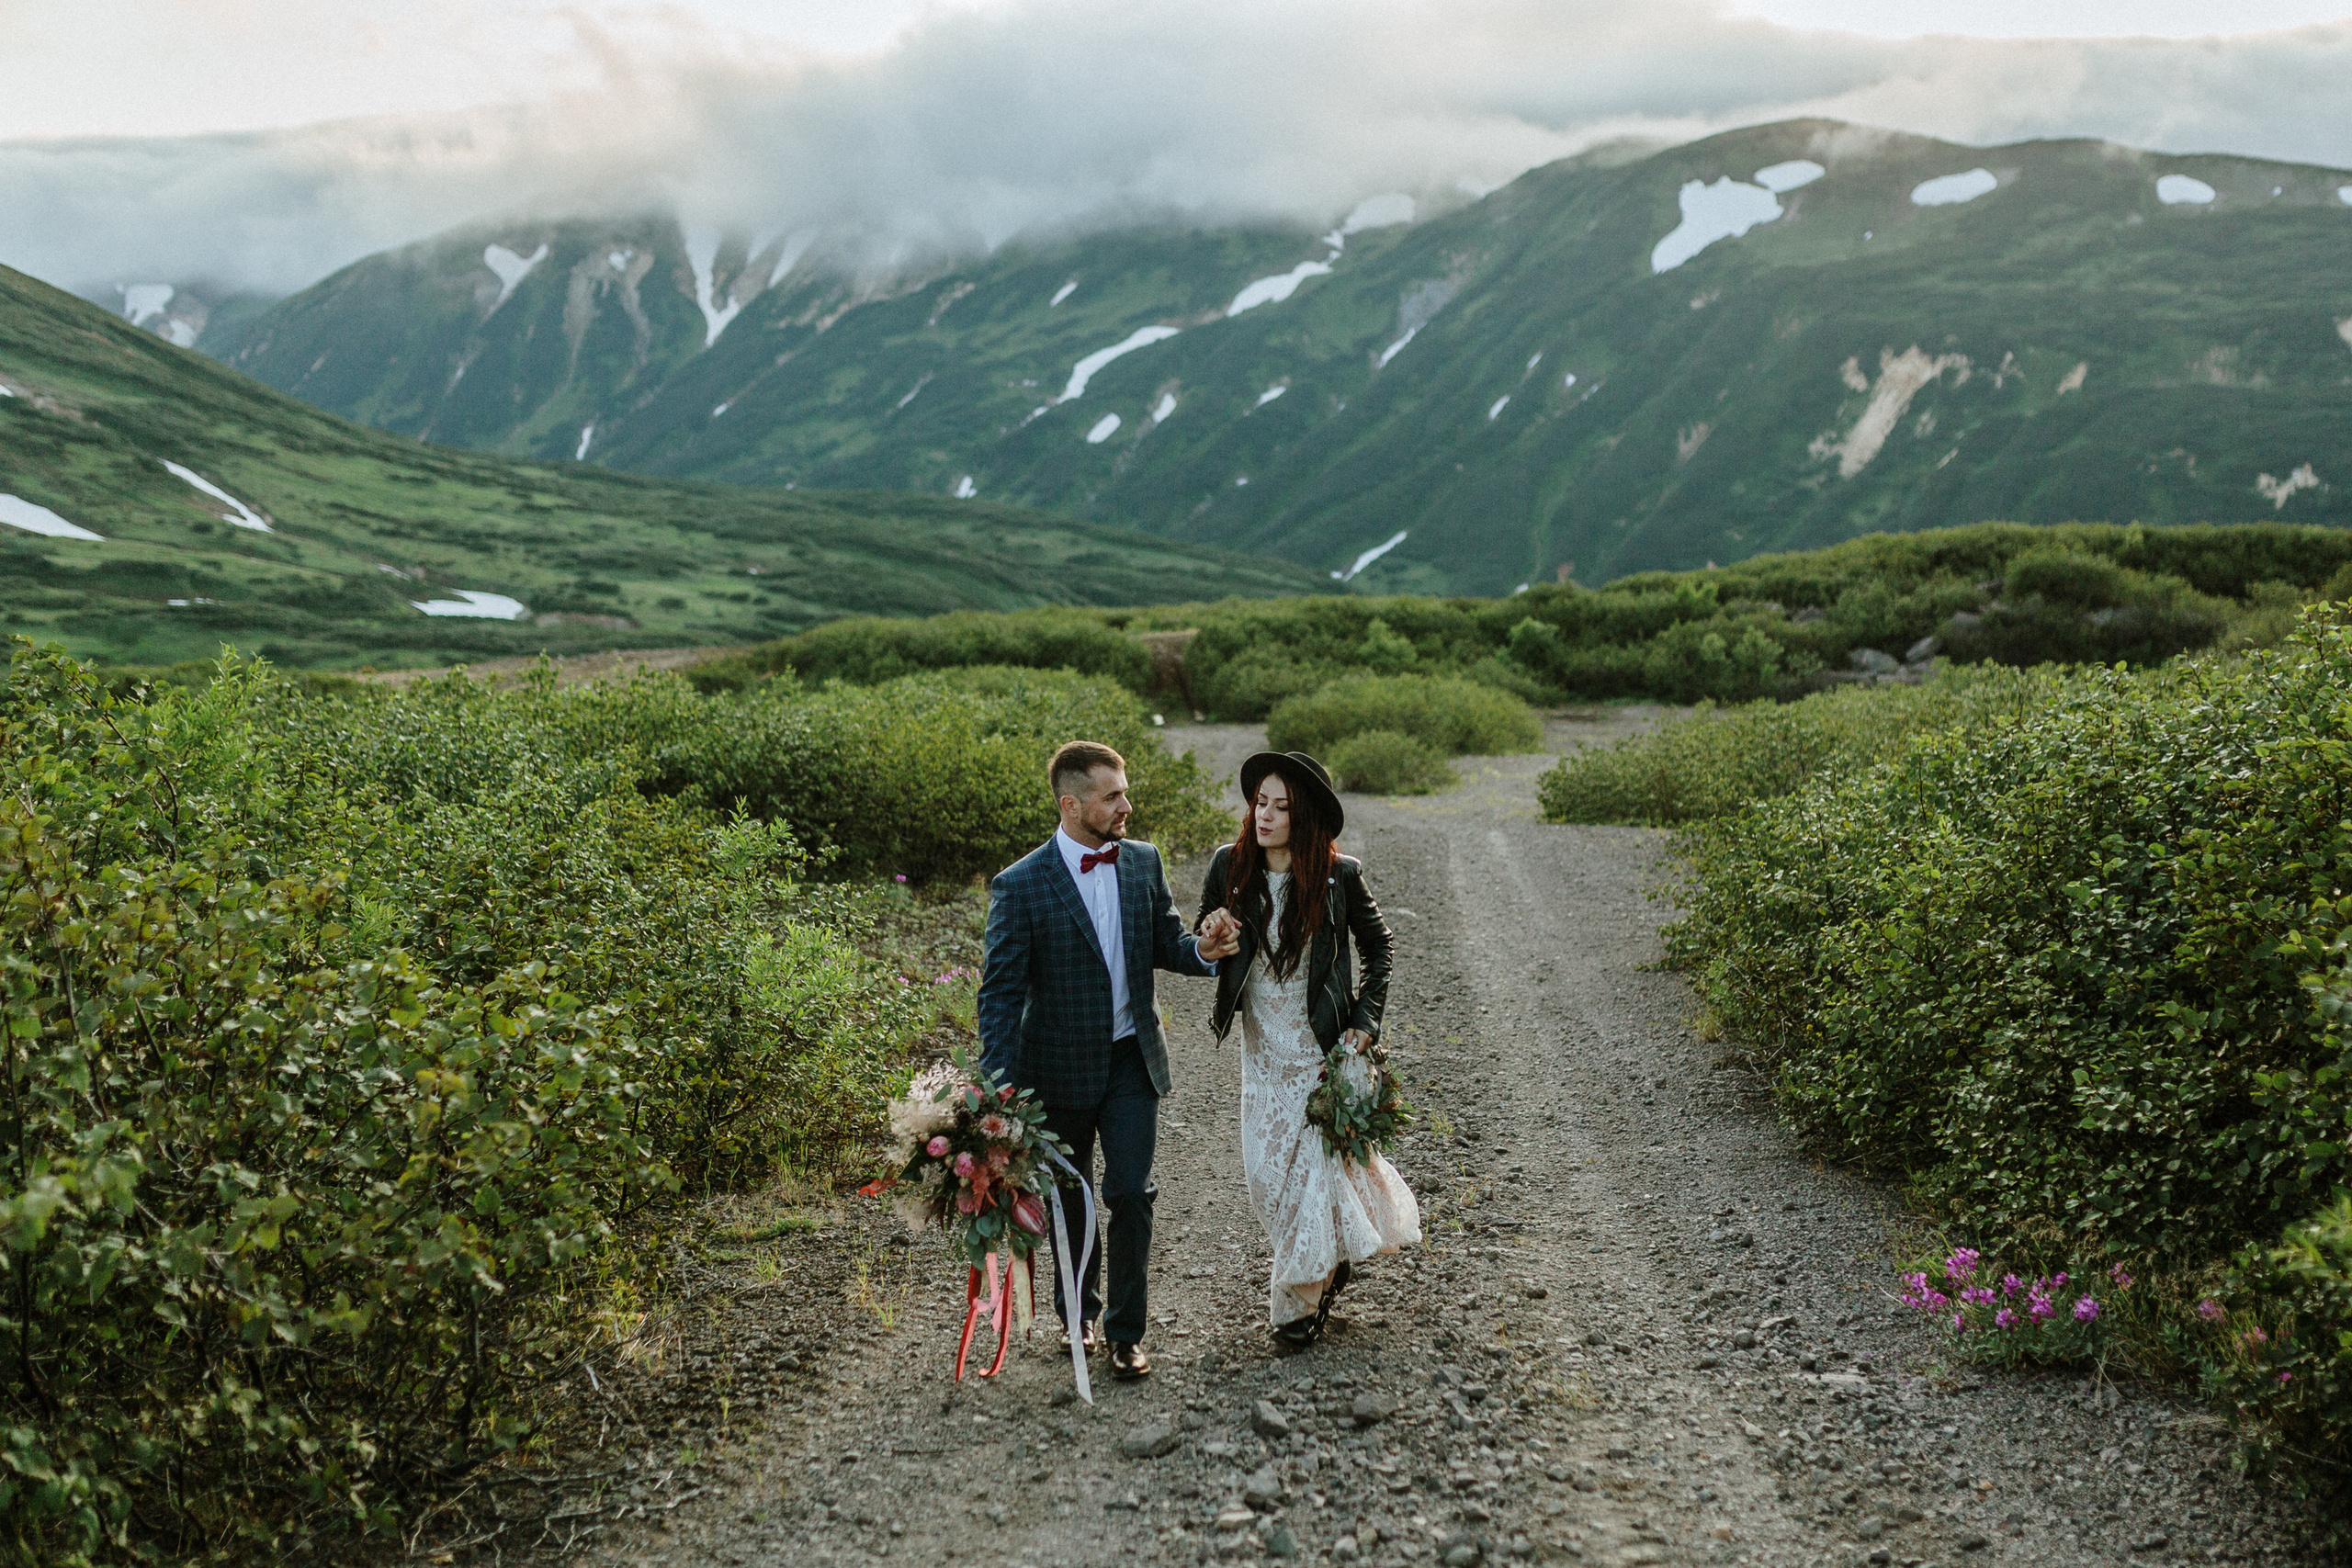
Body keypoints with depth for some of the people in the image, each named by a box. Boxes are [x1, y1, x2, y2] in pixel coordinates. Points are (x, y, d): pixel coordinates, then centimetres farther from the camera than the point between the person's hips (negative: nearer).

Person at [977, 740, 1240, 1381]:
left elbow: (1166, 943, 10)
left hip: (1132, 1060, 2)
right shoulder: (1021, 885, -15)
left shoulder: (1143, 862, -1)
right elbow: (1001, 991, -13)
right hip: (1062, 1068, -2)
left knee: (1131, 1194, -3)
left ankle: (1127, 1331, 11)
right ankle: (1078, 1312, 37)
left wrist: (1202, 950, -15)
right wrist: (998, 1087, -19)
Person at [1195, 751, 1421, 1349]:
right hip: (1263, 1048, 4)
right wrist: (1211, 934, -18)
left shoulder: (1338, 876, -11)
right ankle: (1333, 1256, 36)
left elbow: (1378, 947, 3)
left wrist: (1364, 1022, -5)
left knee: (1313, 1166, -1)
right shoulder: (1230, 867, -5)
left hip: (1326, 1047, -3)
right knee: (1267, 1170, 8)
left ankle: (1299, 1304, 17)